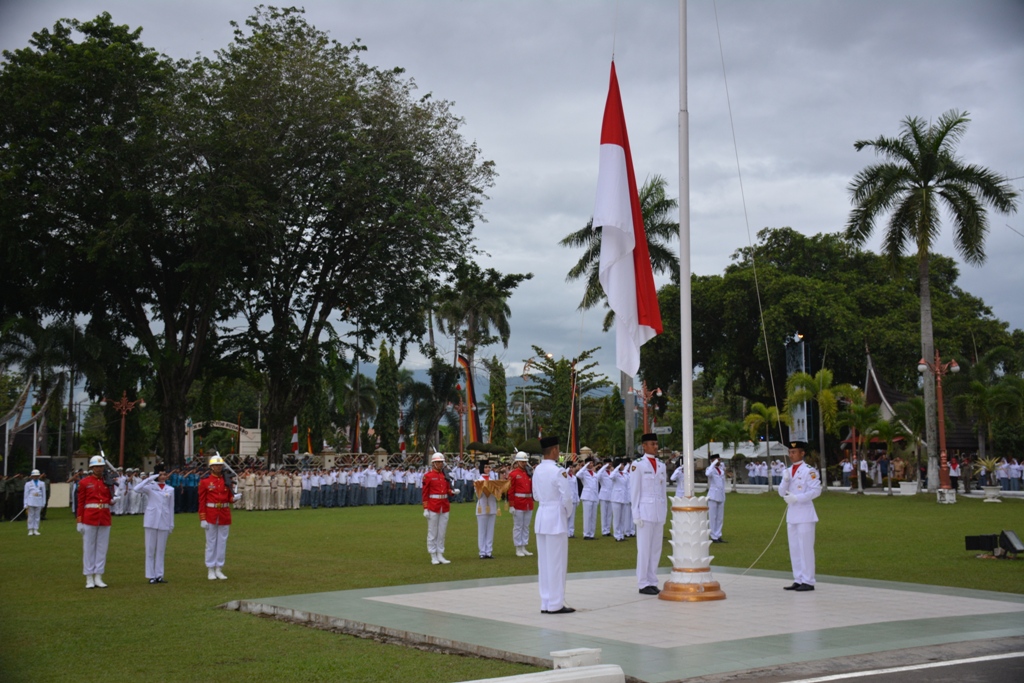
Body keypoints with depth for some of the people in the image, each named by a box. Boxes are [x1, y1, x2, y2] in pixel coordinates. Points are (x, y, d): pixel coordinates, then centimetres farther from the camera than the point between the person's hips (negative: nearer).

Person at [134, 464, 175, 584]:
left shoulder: (170, 489, 9)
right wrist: (150, 478, -19)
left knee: (161, 549, 7)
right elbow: (137, 489, -20)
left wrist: (171, 524, 10)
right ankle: (151, 576, 7)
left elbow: (171, 507, 11)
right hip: (151, 521, -3)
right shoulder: (150, 487, 0)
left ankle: (159, 575, 12)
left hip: (164, 522, 3)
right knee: (150, 549, 2)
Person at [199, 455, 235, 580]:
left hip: (224, 516, 3)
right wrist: (202, 519, -10)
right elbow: (201, 501, -6)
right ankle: (210, 570, 11)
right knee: (211, 542, 3)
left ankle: (219, 569, 15)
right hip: (211, 516, -3)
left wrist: (234, 498, -14)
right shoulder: (205, 481, -4)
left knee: (222, 542, 7)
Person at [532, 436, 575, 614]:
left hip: (541, 517, 7)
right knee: (556, 562, -1)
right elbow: (567, 498, -14)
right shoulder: (557, 472, -15)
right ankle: (555, 604, 3)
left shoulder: (537, 470, 7)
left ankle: (546, 603, 15)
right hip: (556, 518, -7)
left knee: (543, 562, 10)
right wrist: (567, 512, 4)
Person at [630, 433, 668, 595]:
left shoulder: (662, 466, 13)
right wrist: (636, 515, -10)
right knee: (644, 549, -3)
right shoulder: (637, 465, -4)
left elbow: (664, 491, 16)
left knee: (656, 549, 7)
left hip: (659, 514, 6)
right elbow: (634, 492, -6)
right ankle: (643, 584, 3)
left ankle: (652, 582, 14)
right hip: (645, 512, -6)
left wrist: (664, 515, 13)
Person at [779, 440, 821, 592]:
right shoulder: (788, 471, 14)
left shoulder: (809, 471, -7)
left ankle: (808, 581, -1)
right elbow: (781, 493, 12)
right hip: (792, 514, 7)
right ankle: (798, 580, 16)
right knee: (794, 548, 9)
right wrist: (785, 480, -7)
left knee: (806, 548, -5)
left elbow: (816, 490, -15)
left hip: (805, 514, -7)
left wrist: (796, 498, -20)